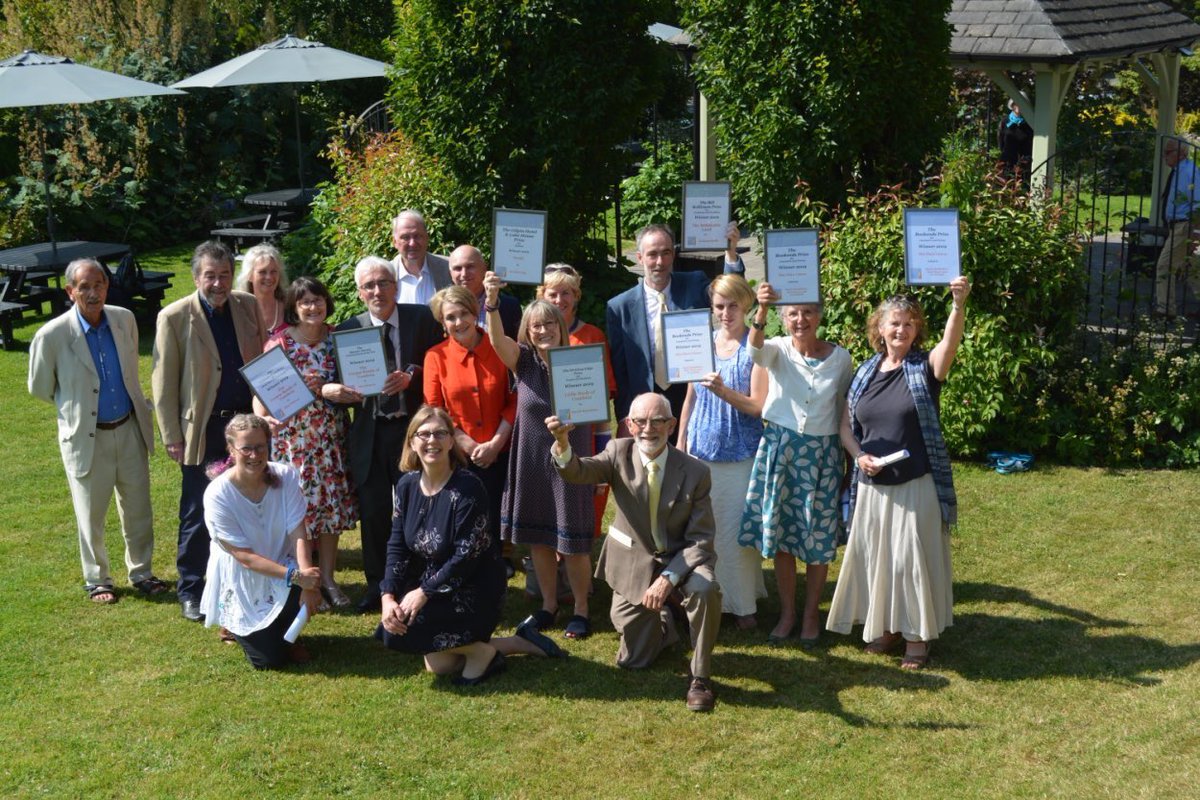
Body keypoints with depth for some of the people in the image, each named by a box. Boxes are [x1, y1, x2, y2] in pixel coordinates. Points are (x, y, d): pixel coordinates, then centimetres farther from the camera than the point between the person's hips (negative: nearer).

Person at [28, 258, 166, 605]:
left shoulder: (125, 319, -6)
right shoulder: (52, 336, -19)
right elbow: (40, 388, -1)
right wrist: (74, 405, 9)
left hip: (130, 429, 4)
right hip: (86, 436, -4)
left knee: (138, 507, 14)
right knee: (91, 515, 10)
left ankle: (140, 572, 32)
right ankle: (96, 579, 30)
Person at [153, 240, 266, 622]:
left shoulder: (249, 307, 1)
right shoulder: (174, 318, -10)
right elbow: (163, 383, -6)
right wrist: (172, 437, -7)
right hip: (203, 429, -3)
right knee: (197, 515, 6)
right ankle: (190, 590, 20)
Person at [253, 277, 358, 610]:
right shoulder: (279, 342, -8)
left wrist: (325, 387, -11)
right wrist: (261, 418, -30)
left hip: (331, 437, 4)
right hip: (292, 438, -4)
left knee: (332, 505, 10)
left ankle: (328, 579, 23)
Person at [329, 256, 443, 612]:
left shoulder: (422, 319, 1)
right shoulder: (348, 330, 6)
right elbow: (343, 382, 7)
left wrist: (411, 376, -17)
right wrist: (330, 390, -15)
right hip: (369, 433, 2)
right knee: (373, 512, 7)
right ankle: (376, 584, 21)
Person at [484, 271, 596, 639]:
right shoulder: (523, 361, -2)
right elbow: (497, 339, -22)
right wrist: (492, 301, -39)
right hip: (532, 461, 2)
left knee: (573, 540, 1)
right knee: (538, 538, 11)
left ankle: (581, 609, 16)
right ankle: (548, 603, 28)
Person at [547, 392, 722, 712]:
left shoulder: (695, 471, -14)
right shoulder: (620, 453, -10)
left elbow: (701, 539, -14)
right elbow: (577, 472, -28)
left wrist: (668, 578, -28)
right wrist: (562, 442, -51)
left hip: (680, 559, -2)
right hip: (633, 564, 2)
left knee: (706, 589, -35)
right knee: (632, 659, 6)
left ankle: (700, 676, -13)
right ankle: (664, 618, 40)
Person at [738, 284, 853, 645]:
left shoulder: (841, 358, -2)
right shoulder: (778, 351, -6)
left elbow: (844, 412, 7)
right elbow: (756, 349, -31)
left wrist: (851, 459, 7)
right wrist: (761, 310, -50)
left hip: (823, 454, 0)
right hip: (779, 450, 0)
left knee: (818, 540, 6)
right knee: (781, 535, 7)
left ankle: (811, 615, 23)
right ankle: (787, 612, 22)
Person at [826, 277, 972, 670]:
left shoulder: (926, 367, -5)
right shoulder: (866, 372, 5)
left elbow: (951, 341, -27)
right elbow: (846, 426, 11)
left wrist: (959, 304, -45)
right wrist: (860, 456, -8)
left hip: (916, 484, -4)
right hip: (872, 485, 4)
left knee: (914, 559, 1)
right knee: (875, 557, 11)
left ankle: (917, 635, 14)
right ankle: (885, 626, 29)